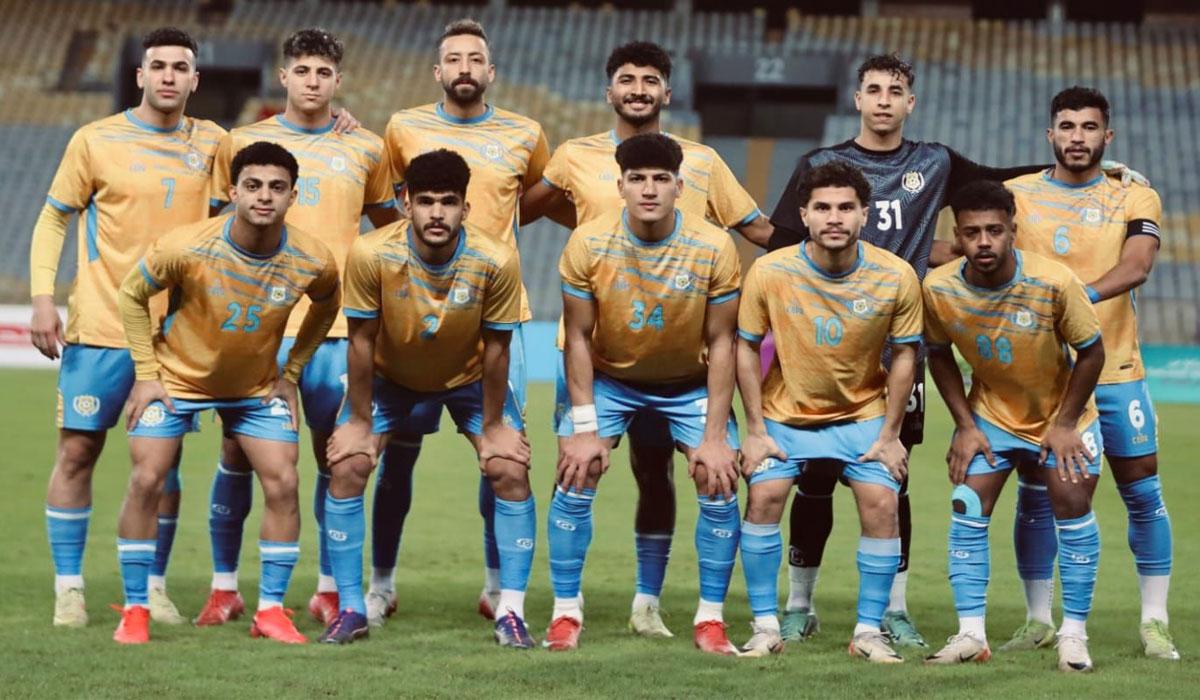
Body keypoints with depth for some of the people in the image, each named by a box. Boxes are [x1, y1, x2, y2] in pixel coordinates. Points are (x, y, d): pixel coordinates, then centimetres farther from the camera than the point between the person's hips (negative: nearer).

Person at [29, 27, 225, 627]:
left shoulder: (210, 143, 6)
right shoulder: (96, 140, -1)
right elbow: (52, 219, 3)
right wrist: (42, 298, -8)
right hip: (101, 327, -2)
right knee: (78, 450, -2)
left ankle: (154, 586, 15)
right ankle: (68, 589, 6)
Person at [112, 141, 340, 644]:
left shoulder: (312, 261, -20)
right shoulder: (186, 248, -28)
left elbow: (326, 306, 5)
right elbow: (132, 295, -10)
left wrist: (291, 372, 1)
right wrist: (146, 372, -11)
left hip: (257, 386, 2)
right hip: (176, 377, -2)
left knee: (282, 482, -8)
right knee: (146, 480, -10)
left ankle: (271, 609, 6)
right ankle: (134, 610, 4)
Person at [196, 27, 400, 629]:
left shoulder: (366, 150, 9)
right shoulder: (240, 143, 7)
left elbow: (391, 227, 22)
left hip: (336, 325, 1)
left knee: (335, 454, 1)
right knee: (238, 450, -1)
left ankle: (329, 589, 12)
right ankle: (224, 585, 10)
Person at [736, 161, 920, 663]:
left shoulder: (896, 277, -16)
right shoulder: (770, 272, -17)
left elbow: (903, 355, -4)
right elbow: (746, 347, -6)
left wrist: (890, 435, -5)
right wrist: (755, 429, -8)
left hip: (864, 416, 0)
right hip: (785, 414, 0)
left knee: (881, 504, -14)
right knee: (764, 497, -16)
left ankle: (869, 631, -1)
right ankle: (765, 627, -3)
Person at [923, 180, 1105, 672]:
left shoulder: (1054, 282, -28)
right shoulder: (938, 289, -21)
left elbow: (1091, 351, -15)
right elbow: (939, 354, -2)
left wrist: (1065, 425, -13)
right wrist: (965, 425, -8)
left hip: (1062, 415, -2)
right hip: (989, 415, 2)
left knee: (1071, 507, -7)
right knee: (968, 510, -7)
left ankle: (1074, 634, 4)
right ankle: (971, 635, -2)